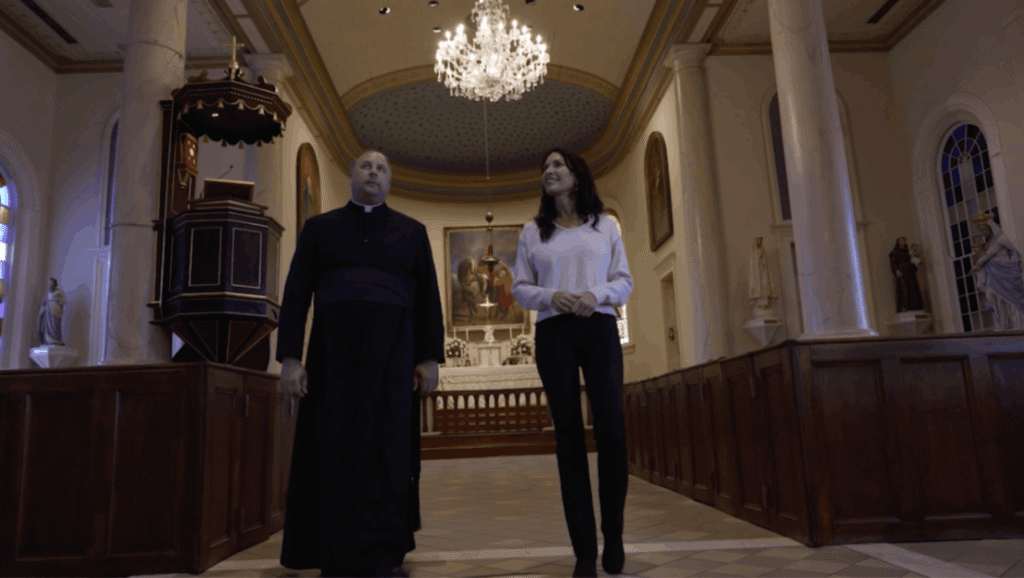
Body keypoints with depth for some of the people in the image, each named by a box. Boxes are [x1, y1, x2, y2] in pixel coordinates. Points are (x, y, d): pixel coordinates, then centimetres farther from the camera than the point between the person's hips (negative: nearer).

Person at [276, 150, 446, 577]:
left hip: (392, 353, 0)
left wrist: (431, 357, -1)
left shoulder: (411, 231, 13)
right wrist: (289, 357, -4)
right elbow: (296, 294, 6)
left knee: (387, 450, -2)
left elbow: (428, 298, 8)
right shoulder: (319, 227, 13)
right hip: (334, 352, 1)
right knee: (333, 452, 1)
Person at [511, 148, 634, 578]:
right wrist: (550, 296, -11)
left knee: (611, 431, -9)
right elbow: (519, 287, 9)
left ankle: (614, 538, 11)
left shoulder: (604, 226, 13)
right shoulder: (533, 231, 13)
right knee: (569, 435, -1)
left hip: (599, 329, 0)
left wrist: (597, 294, -12)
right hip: (553, 334, 0)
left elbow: (625, 281, 8)